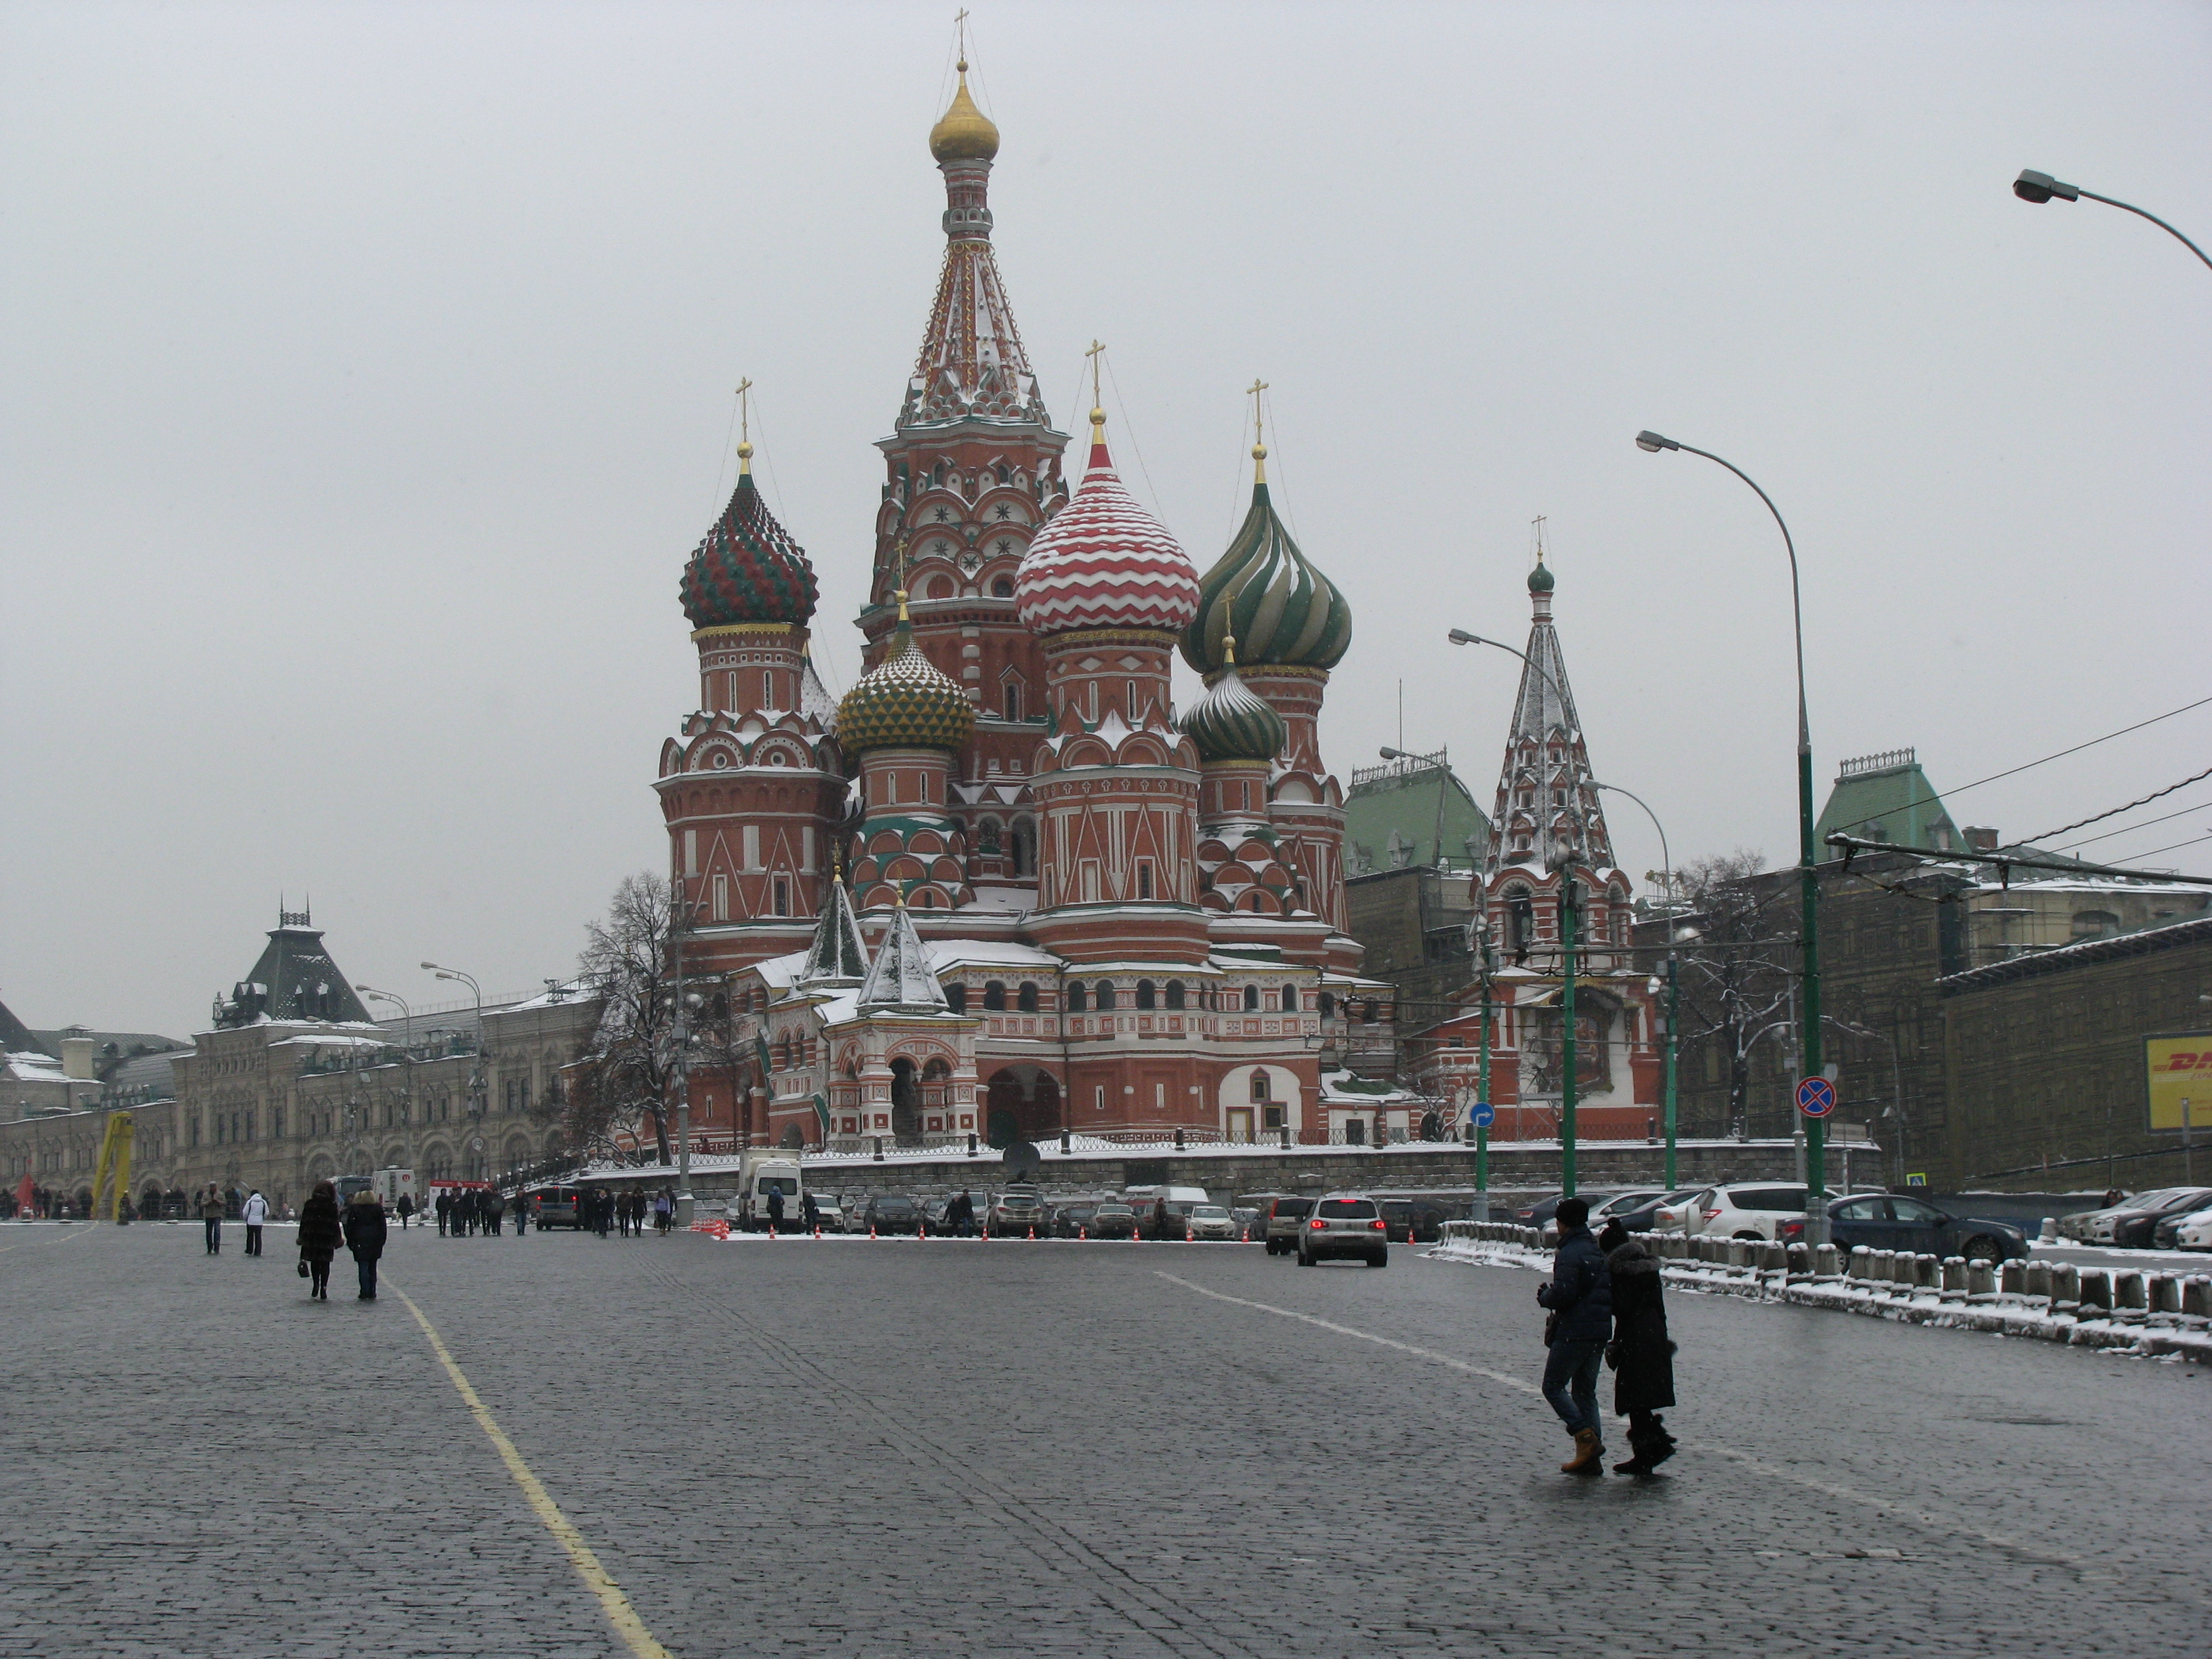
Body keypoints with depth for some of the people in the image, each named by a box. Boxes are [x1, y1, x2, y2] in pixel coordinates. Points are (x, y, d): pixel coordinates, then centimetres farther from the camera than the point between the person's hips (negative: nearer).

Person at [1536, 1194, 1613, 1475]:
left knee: (1553, 1386, 1)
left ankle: (1586, 1437, -15)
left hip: (1574, 1333, -8)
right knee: (1585, 1391, 12)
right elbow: (1612, 1292, 16)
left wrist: (1544, 1297, -2)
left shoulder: (1568, 1254, -12)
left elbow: (1563, 1294, -21)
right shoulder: (1598, 1252, 14)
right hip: (1600, 1332, 8)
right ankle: (1591, 1458, 6)